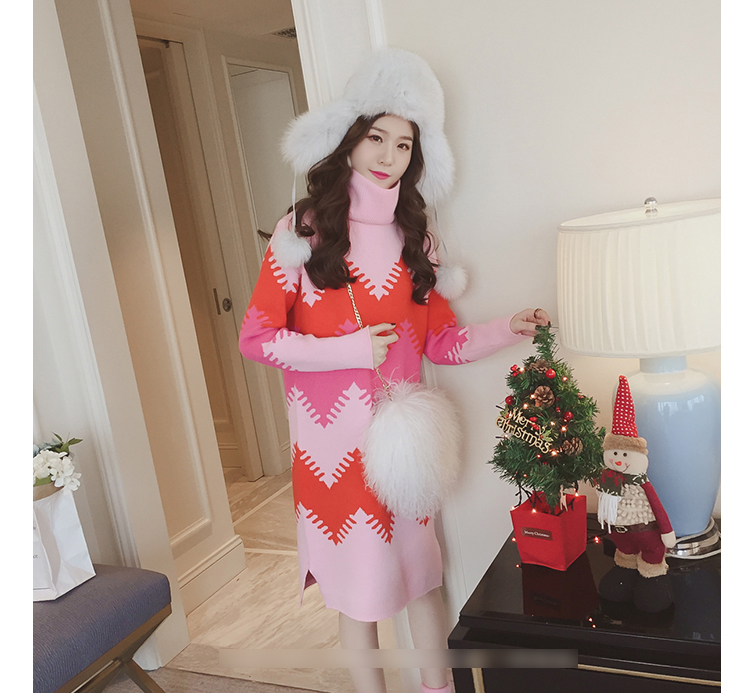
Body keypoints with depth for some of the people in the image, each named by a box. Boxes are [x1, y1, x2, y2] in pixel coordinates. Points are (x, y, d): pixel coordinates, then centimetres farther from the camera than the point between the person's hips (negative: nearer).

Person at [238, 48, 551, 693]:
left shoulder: (415, 235, 7)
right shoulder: (303, 229, -5)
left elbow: (442, 339, 7)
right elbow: (257, 336, -7)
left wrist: (507, 329, -8)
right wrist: (350, 351, -14)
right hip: (332, 436, -3)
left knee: (421, 568, 15)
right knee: (360, 581, 10)